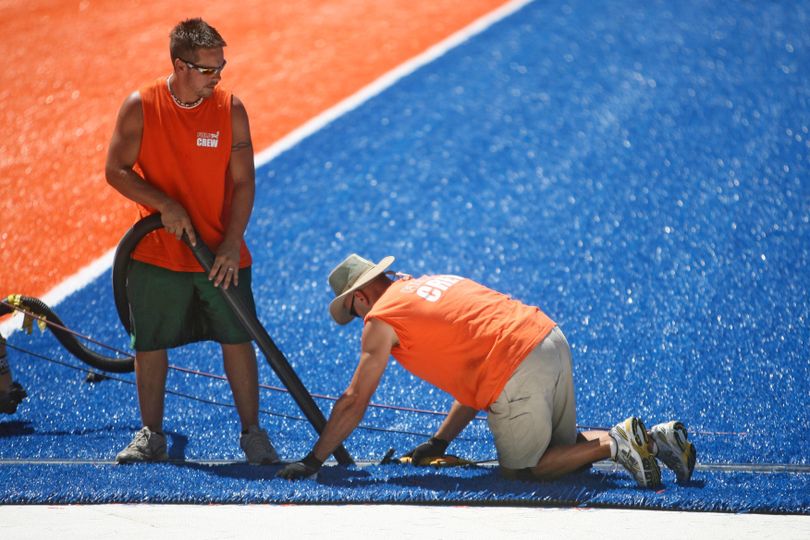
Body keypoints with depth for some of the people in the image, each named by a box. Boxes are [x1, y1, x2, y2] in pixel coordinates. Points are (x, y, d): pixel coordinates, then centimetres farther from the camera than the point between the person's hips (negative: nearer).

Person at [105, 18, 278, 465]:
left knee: (237, 340, 1)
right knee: (150, 344, 6)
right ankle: (151, 436, 20)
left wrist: (232, 245, -11)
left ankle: (252, 433, 12)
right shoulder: (140, 107, -8)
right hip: (157, 254, 0)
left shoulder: (230, 109, -5)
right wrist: (163, 205, -17)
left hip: (221, 255, 0)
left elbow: (243, 182, -3)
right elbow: (116, 171, -4)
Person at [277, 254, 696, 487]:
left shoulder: (382, 318, 3)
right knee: (561, 450, 23)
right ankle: (656, 438, 8)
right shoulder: (434, 284, 27)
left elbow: (354, 402, 3)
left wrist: (312, 462, 11)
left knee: (519, 470, 9)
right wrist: (440, 442, 31)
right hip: (552, 340, 8)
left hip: (518, 375, -8)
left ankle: (614, 444, -8)